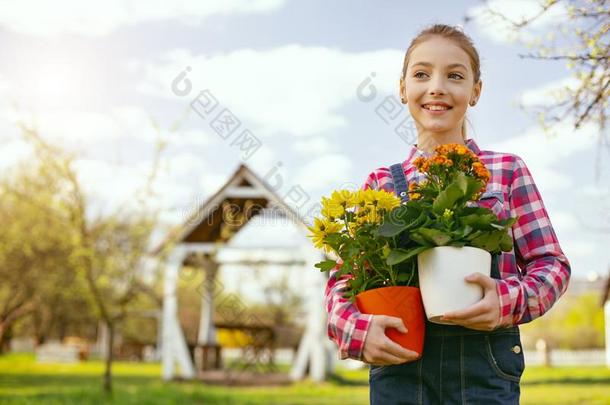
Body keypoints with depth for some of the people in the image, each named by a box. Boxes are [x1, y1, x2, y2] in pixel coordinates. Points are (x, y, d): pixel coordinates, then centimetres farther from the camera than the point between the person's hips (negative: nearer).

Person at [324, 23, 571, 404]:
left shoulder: (507, 171, 5)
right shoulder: (381, 183, 8)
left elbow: (550, 263, 3)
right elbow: (343, 276, 8)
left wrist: (510, 300, -18)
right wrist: (357, 329, -13)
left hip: (485, 367, -1)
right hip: (399, 361, 1)